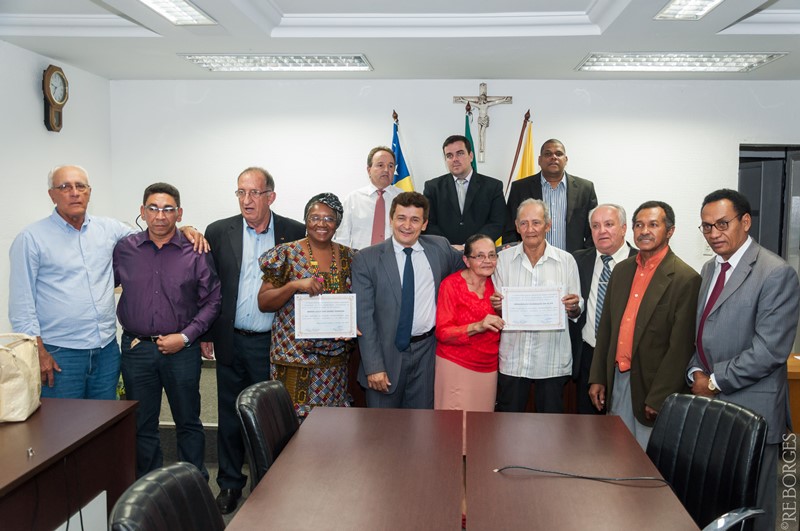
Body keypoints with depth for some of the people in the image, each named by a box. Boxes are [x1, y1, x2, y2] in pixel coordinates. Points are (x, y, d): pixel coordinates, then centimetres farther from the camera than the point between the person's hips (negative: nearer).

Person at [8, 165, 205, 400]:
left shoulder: (108, 229, 9)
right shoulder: (31, 238, -2)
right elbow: (21, 303, -4)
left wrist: (183, 230, 1)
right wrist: (38, 352, -11)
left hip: (107, 349, 4)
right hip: (60, 354, -4)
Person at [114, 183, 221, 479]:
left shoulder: (194, 252, -3)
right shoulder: (124, 249, 2)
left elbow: (211, 301, -1)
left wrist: (185, 336, -9)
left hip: (181, 351, -1)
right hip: (136, 349, 2)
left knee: (188, 423, 10)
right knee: (142, 427, 12)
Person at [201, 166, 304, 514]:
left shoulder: (295, 233, -2)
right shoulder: (219, 232, 2)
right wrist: (205, 333, 3)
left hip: (274, 342, -1)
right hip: (231, 342, 2)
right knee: (230, 417, 13)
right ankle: (230, 483, 28)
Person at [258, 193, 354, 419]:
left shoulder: (348, 257, 7)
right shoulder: (287, 254, -3)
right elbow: (263, 303, -4)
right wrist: (294, 285, -19)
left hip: (335, 359, 3)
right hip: (295, 358, -3)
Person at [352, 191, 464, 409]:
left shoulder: (440, 247, 3)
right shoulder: (366, 259, -6)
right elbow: (364, 316, -8)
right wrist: (374, 366, -13)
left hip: (427, 350, 2)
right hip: (386, 352, -2)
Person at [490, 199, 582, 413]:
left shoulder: (566, 260, 1)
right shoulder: (503, 259, 3)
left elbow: (576, 312, 5)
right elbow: (495, 303, 7)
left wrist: (574, 307, -17)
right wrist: (496, 304, -15)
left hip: (553, 358, 0)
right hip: (512, 357, 1)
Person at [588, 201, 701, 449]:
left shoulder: (685, 279, -11)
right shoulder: (622, 270, 10)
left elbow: (680, 347, -15)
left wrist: (657, 398, -16)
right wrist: (597, 378, 9)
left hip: (651, 385, -6)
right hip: (616, 381, 6)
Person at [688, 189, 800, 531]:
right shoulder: (710, 269, 13)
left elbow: (769, 349, -18)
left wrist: (715, 381, -12)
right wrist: (697, 372, 1)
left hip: (751, 409, -7)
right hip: (710, 401, 7)